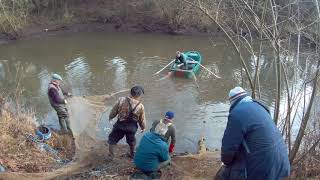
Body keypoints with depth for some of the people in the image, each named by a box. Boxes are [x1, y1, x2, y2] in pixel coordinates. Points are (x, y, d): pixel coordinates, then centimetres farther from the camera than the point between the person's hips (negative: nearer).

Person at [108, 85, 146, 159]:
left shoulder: (121, 100, -19)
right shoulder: (140, 106, -15)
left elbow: (114, 111, -7)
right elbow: (142, 119, -3)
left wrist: (110, 117, 15)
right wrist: (143, 127, 17)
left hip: (120, 124, -2)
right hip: (132, 127, 2)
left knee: (113, 139, 21)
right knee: (131, 140, 30)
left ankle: (111, 155, 29)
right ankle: (132, 154, 45)